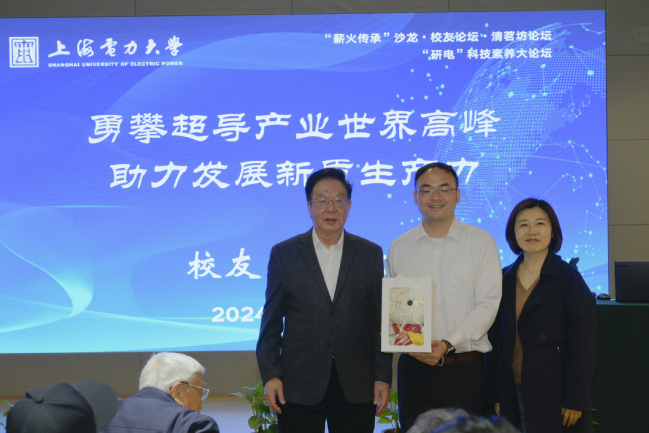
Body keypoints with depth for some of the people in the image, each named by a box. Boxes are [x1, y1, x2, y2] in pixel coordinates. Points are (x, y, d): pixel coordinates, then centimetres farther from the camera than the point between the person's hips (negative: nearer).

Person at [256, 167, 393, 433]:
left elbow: (380, 321, 6)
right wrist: (270, 375, -3)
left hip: (356, 388, 1)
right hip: (299, 386, -1)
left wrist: (383, 377, 1)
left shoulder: (371, 254, 7)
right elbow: (271, 320, 5)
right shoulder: (284, 254, 5)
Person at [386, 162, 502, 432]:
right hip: (414, 367, 2)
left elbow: (488, 304, -5)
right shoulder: (399, 248, 11)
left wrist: (448, 344, -16)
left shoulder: (481, 242, 3)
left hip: (465, 368, -2)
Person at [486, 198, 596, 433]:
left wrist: (575, 400, -11)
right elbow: (495, 340, 11)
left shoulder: (568, 277, -3)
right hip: (512, 393, 4)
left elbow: (582, 345, -6)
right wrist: (495, 394, 5)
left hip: (553, 393, -4)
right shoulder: (504, 279, 10)